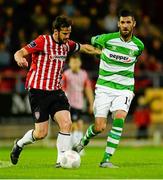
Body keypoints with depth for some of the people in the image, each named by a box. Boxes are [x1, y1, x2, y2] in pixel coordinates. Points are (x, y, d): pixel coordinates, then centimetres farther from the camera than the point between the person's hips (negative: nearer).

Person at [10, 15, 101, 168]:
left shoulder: (67, 44, 7)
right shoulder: (42, 41, -11)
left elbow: (84, 48, 27)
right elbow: (19, 53, -17)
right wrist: (20, 59, -39)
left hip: (56, 91, 6)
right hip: (38, 90, -6)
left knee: (66, 123, -14)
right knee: (41, 133, -5)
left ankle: (61, 160, -7)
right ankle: (19, 144, 25)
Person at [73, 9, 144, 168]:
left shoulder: (139, 46, -2)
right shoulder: (107, 39, -9)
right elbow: (93, 40, 14)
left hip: (124, 89, 1)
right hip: (104, 88, -1)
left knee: (119, 118, -25)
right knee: (99, 127, -7)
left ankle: (106, 159, -20)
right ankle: (85, 140, 30)